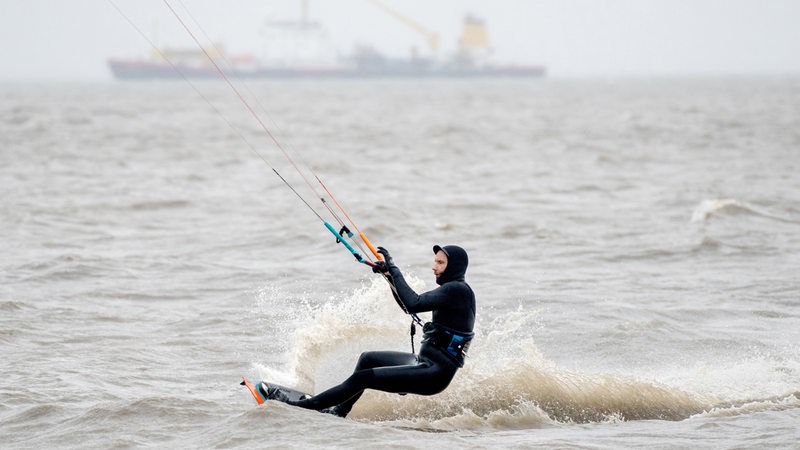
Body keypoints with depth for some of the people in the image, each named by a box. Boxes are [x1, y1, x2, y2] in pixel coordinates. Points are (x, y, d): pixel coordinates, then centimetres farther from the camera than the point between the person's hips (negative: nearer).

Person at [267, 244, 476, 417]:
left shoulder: (457, 289, -17)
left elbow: (413, 305, -28)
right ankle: (340, 411, 34)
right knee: (367, 359, 24)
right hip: (425, 362, 10)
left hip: (435, 374, -10)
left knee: (360, 378, -12)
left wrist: (394, 270, -19)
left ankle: (301, 407, -6)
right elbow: (412, 306, 26)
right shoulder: (451, 289, 15)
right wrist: (390, 275, 15)